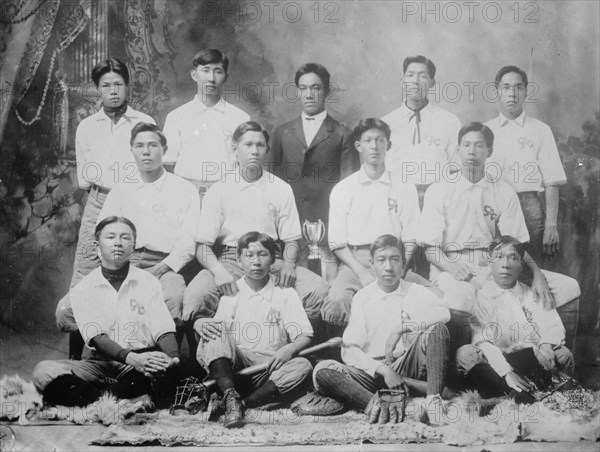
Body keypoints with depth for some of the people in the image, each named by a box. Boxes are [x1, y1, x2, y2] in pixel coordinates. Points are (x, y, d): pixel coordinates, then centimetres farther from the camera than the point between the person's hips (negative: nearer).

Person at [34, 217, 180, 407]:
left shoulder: (149, 283, 9)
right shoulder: (82, 290, 6)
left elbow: (163, 329, -2)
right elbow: (96, 337, -8)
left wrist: (173, 359, -26)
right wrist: (132, 358, -27)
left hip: (143, 361, -1)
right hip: (102, 362, 1)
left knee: (161, 364, -36)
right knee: (45, 371, -25)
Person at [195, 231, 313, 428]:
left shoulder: (285, 294, 10)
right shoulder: (229, 292, 13)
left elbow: (305, 336, 3)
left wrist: (290, 348, -19)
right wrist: (198, 323, -15)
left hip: (270, 372, 0)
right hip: (232, 369, 0)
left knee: (303, 366, -28)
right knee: (214, 329, -22)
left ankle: (242, 404, -34)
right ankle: (230, 397, -38)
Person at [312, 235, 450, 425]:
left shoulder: (416, 292, 8)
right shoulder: (363, 297, 8)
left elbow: (443, 313, -15)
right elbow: (350, 350, -1)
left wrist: (401, 327, -21)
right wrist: (383, 370, -16)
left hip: (408, 367, 0)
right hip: (372, 372, 1)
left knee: (436, 328, -23)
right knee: (322, 371, -24)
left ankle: (433, 402, -32)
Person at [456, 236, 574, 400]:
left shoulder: (533, 294, 13)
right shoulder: (480, 296, 2)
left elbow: (554, 326, 1)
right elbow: (483, 342, -11)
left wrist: (546, 344, -24)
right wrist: (507, 373, -26)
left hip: (533, 361, 2)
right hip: (496, 363, -2)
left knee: (562, 354, -24)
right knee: (465, 354, -31)